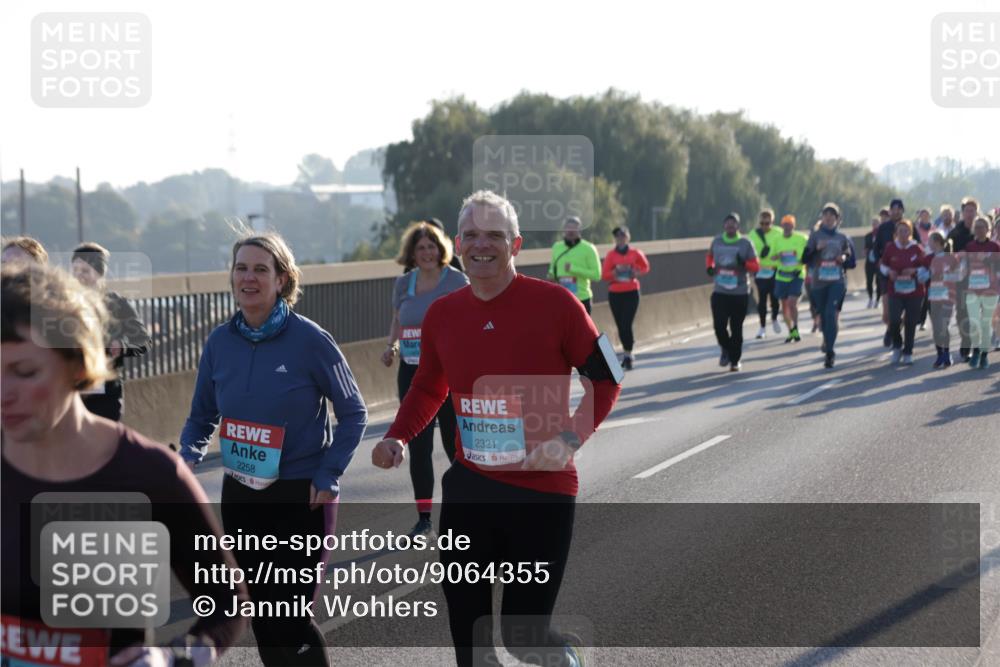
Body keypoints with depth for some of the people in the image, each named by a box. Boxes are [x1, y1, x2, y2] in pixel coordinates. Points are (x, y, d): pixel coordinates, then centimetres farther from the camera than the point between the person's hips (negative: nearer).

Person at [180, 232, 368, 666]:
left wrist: (328, 476, -12)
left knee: (290, 617, -6)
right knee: (260, 615, 11)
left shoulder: (309, 340, -13)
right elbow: (202, 415, 11)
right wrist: (189, 457, -7)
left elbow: (352, 413, -4)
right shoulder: (220, 341, 0)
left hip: (302, 497, -5)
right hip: (240, 495, 5)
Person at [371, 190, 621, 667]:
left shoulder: (554, 304, -10)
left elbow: (605, 379, -2)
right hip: (468, 488, 4)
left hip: (543, 490, -4)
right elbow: (428, 389, 18)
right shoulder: (441, 314, 3)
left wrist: (570, 438, -17)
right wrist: (397, 438, -1)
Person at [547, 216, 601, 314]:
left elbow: (596, 275, -12)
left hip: (581, 299, -4)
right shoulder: (557, 247, 8)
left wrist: (574, 269, -20)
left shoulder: (588, 248, -7)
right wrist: (552, 275, 1)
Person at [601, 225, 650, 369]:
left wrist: (637, 273, -5)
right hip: (615, 294, 2)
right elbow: (604, 275, -2)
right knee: (620, 325, 5)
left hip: (631, 293, -2)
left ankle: (628, 355, -8)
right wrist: (615, 272, -18)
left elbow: (645, 267, 13)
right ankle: (628, 352, 23)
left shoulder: (635, 253, 0)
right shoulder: (611, 255, 0)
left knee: (626, 325, -12)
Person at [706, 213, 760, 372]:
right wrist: (709, 267, 4)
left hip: (740, 293, -2)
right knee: (719, 325, -8)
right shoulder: (717, 242, 5)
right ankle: (726, 349, 22)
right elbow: (709, 256, 24)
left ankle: (735, 360, 19)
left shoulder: (745, 243, -3)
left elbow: (756, 267, -2)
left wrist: (744, 263, -22)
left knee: (736, 328, 3)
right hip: (720, 292, 2)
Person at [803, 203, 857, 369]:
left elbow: (853, 262, 14)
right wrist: (816, 249, -16)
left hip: (837, 282, -2)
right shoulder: (815, 236, 6)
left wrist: (844, 259, -8)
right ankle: (827, 342, 30)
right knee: (824, 316, 7)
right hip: (819, 281, 2)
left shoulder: (843, 238, 7)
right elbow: (805, 259, 0)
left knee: (831, 313, -18)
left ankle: (829, 352, -19)